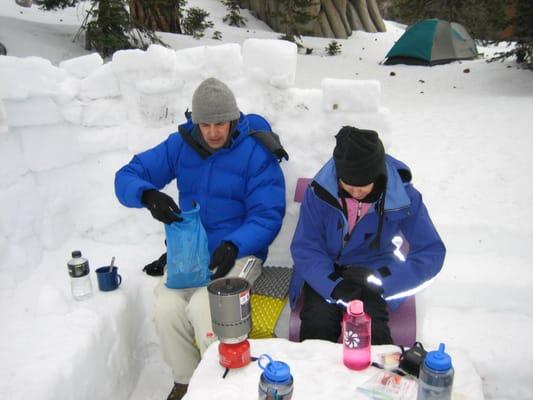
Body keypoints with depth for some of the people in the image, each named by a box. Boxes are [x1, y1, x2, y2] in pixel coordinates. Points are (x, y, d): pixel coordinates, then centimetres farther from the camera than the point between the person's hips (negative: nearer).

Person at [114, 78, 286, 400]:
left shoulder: (256, 152, -9)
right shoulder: (180, 145, 2)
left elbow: (268, 215, -11)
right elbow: (127, 177, 2)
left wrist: (233, 246, -29)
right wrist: (149, 195, -22)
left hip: (238, 250, -3)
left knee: (202, 307, -29)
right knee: (167, 307, -22)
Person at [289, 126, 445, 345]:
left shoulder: (403, 196, -15)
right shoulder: (320, 190, -15)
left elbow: (431, 253, -11)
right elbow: (304, 247, -14)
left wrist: (382, 279, -23)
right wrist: (334, 285, -31)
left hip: (374, 274, 0)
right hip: (325, 274, 1)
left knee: (371, 331, -26)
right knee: (317, 323, -24)